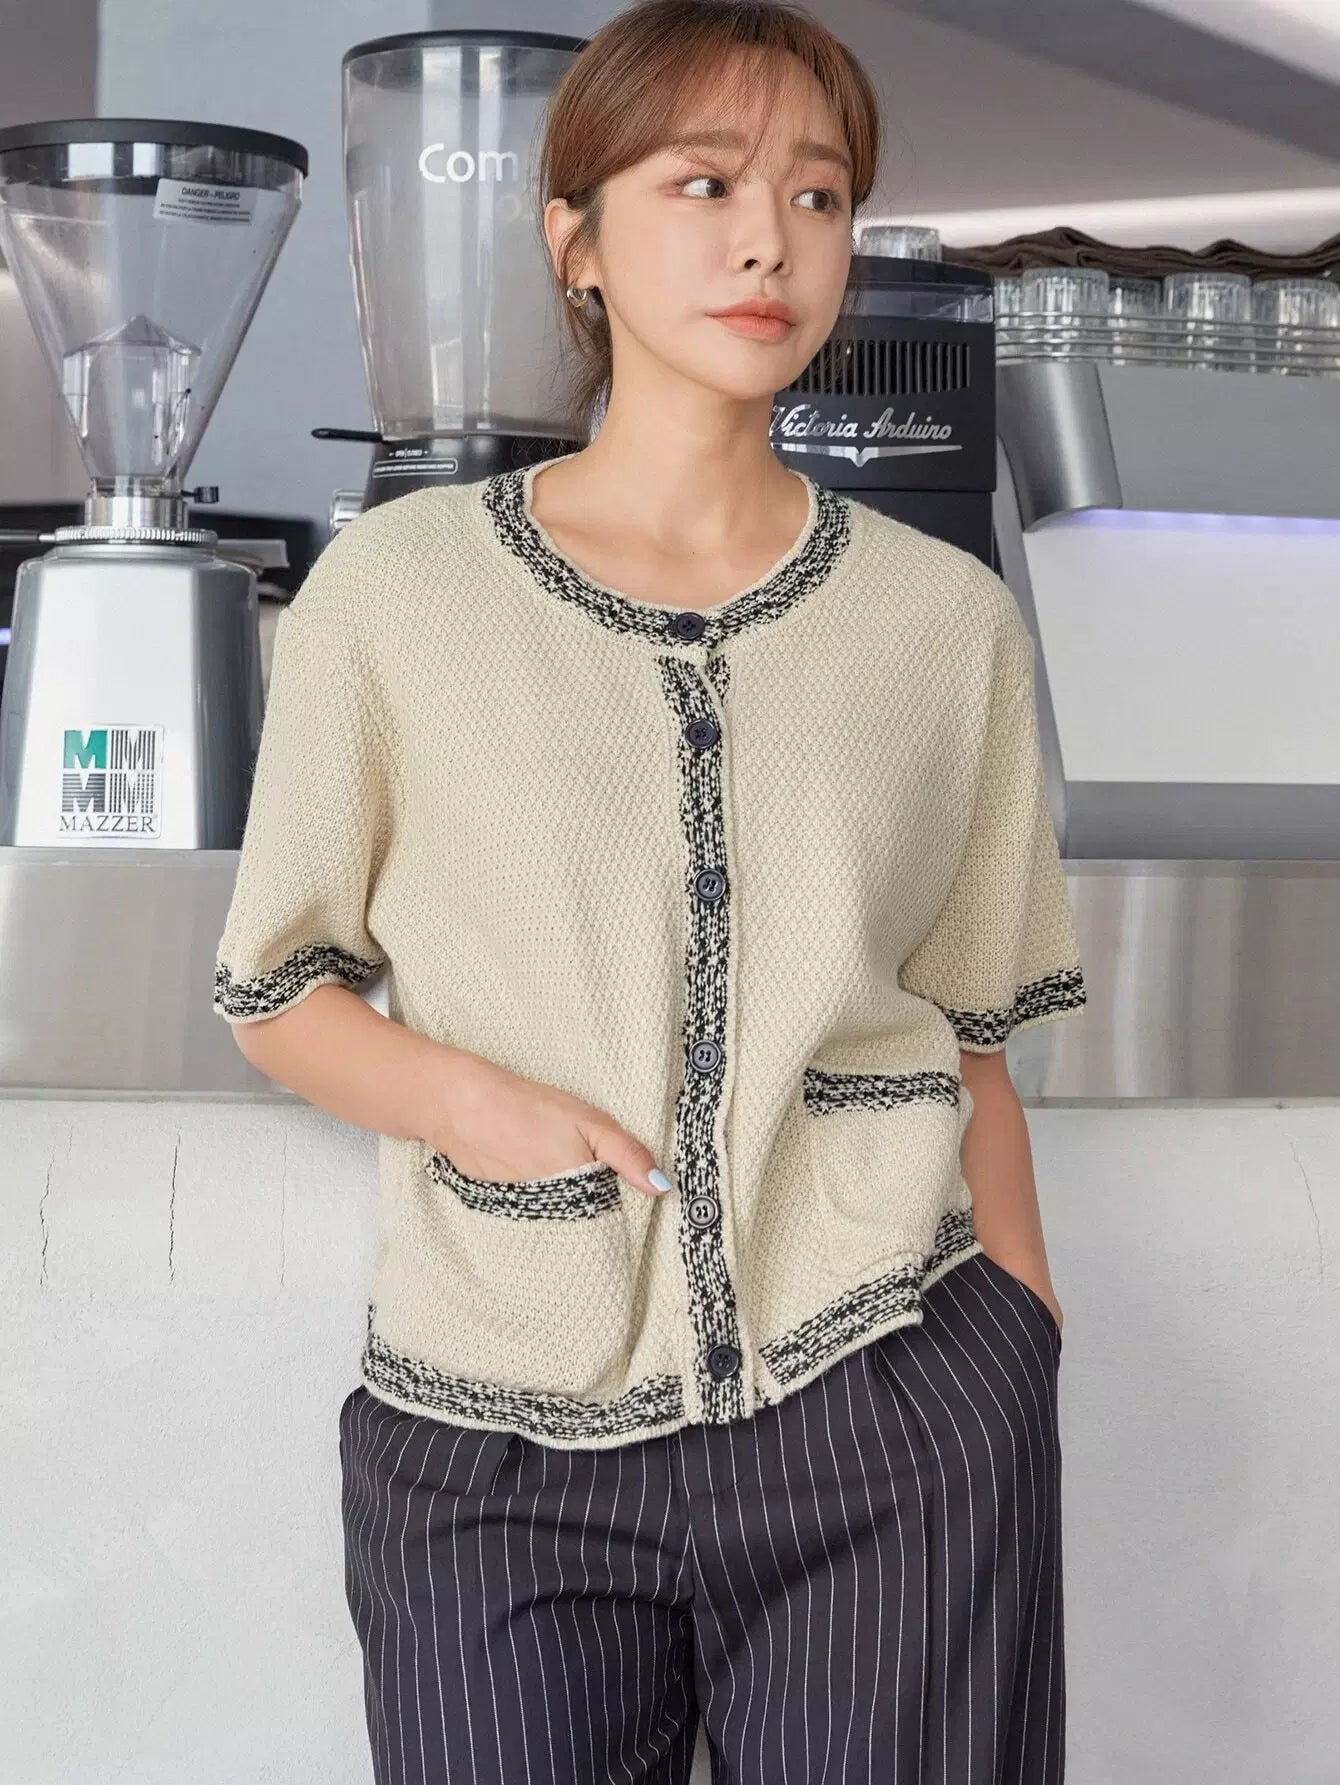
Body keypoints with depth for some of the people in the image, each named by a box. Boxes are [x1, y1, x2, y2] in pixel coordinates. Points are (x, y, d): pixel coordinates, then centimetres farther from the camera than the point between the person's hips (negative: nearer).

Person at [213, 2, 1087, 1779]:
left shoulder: (950, 619, 4)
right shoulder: (393, 591, -1)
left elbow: (966, 1039, 10)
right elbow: (275, 996, 6)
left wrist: (1027, 1363, 7)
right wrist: (477, 1102, -12)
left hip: (895, 1411, 1)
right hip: (495, 1440, -1)